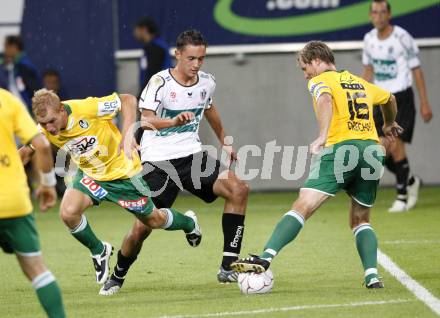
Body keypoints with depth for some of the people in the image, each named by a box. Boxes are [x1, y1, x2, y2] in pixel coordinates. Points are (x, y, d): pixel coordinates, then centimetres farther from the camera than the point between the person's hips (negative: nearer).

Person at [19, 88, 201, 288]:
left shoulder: (86, 109, -34)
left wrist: (127, 133, -37)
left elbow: (128, 100, -25)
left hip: (122, 172, -4)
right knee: (68, 212, -21)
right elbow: (26, 151, -1)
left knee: (153, 220, 11)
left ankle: (188, 223, 46)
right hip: (89, 174, 4)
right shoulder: (45, 131, -19)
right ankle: (98, 251, 7)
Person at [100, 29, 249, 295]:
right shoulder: (160, 82, -13)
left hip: (192, 155, 4)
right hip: (158, 161, -4)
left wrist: (225, 141, 36)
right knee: (142, 227, -6)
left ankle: (228, 268, -15)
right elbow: (146, 120, -24)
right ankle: (118, 277, 23)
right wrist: (174, 121, -42)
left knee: (239, 190, -18)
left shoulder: (207, 82, 4)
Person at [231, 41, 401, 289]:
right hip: (373, 151, 6)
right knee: (361, 220, 18)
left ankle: (265, 259, -23)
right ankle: (372, 275, 0)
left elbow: (325, 99, -16)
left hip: (341, 147, -6)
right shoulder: (360, 83, 28)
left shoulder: (320, 81, 9)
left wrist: (322, 136, -29)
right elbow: (389, 99, 47)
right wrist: (390, 124, 66)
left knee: (303, 206, -11)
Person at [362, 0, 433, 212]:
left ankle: (402, 196, -1)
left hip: (402, 98, -6)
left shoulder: (402, 38, -13)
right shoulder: (369, 39, 3)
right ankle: (410, 181, 25)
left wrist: (425, 103, -7)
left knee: (395, 146, -14)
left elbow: (416, 70, -7)